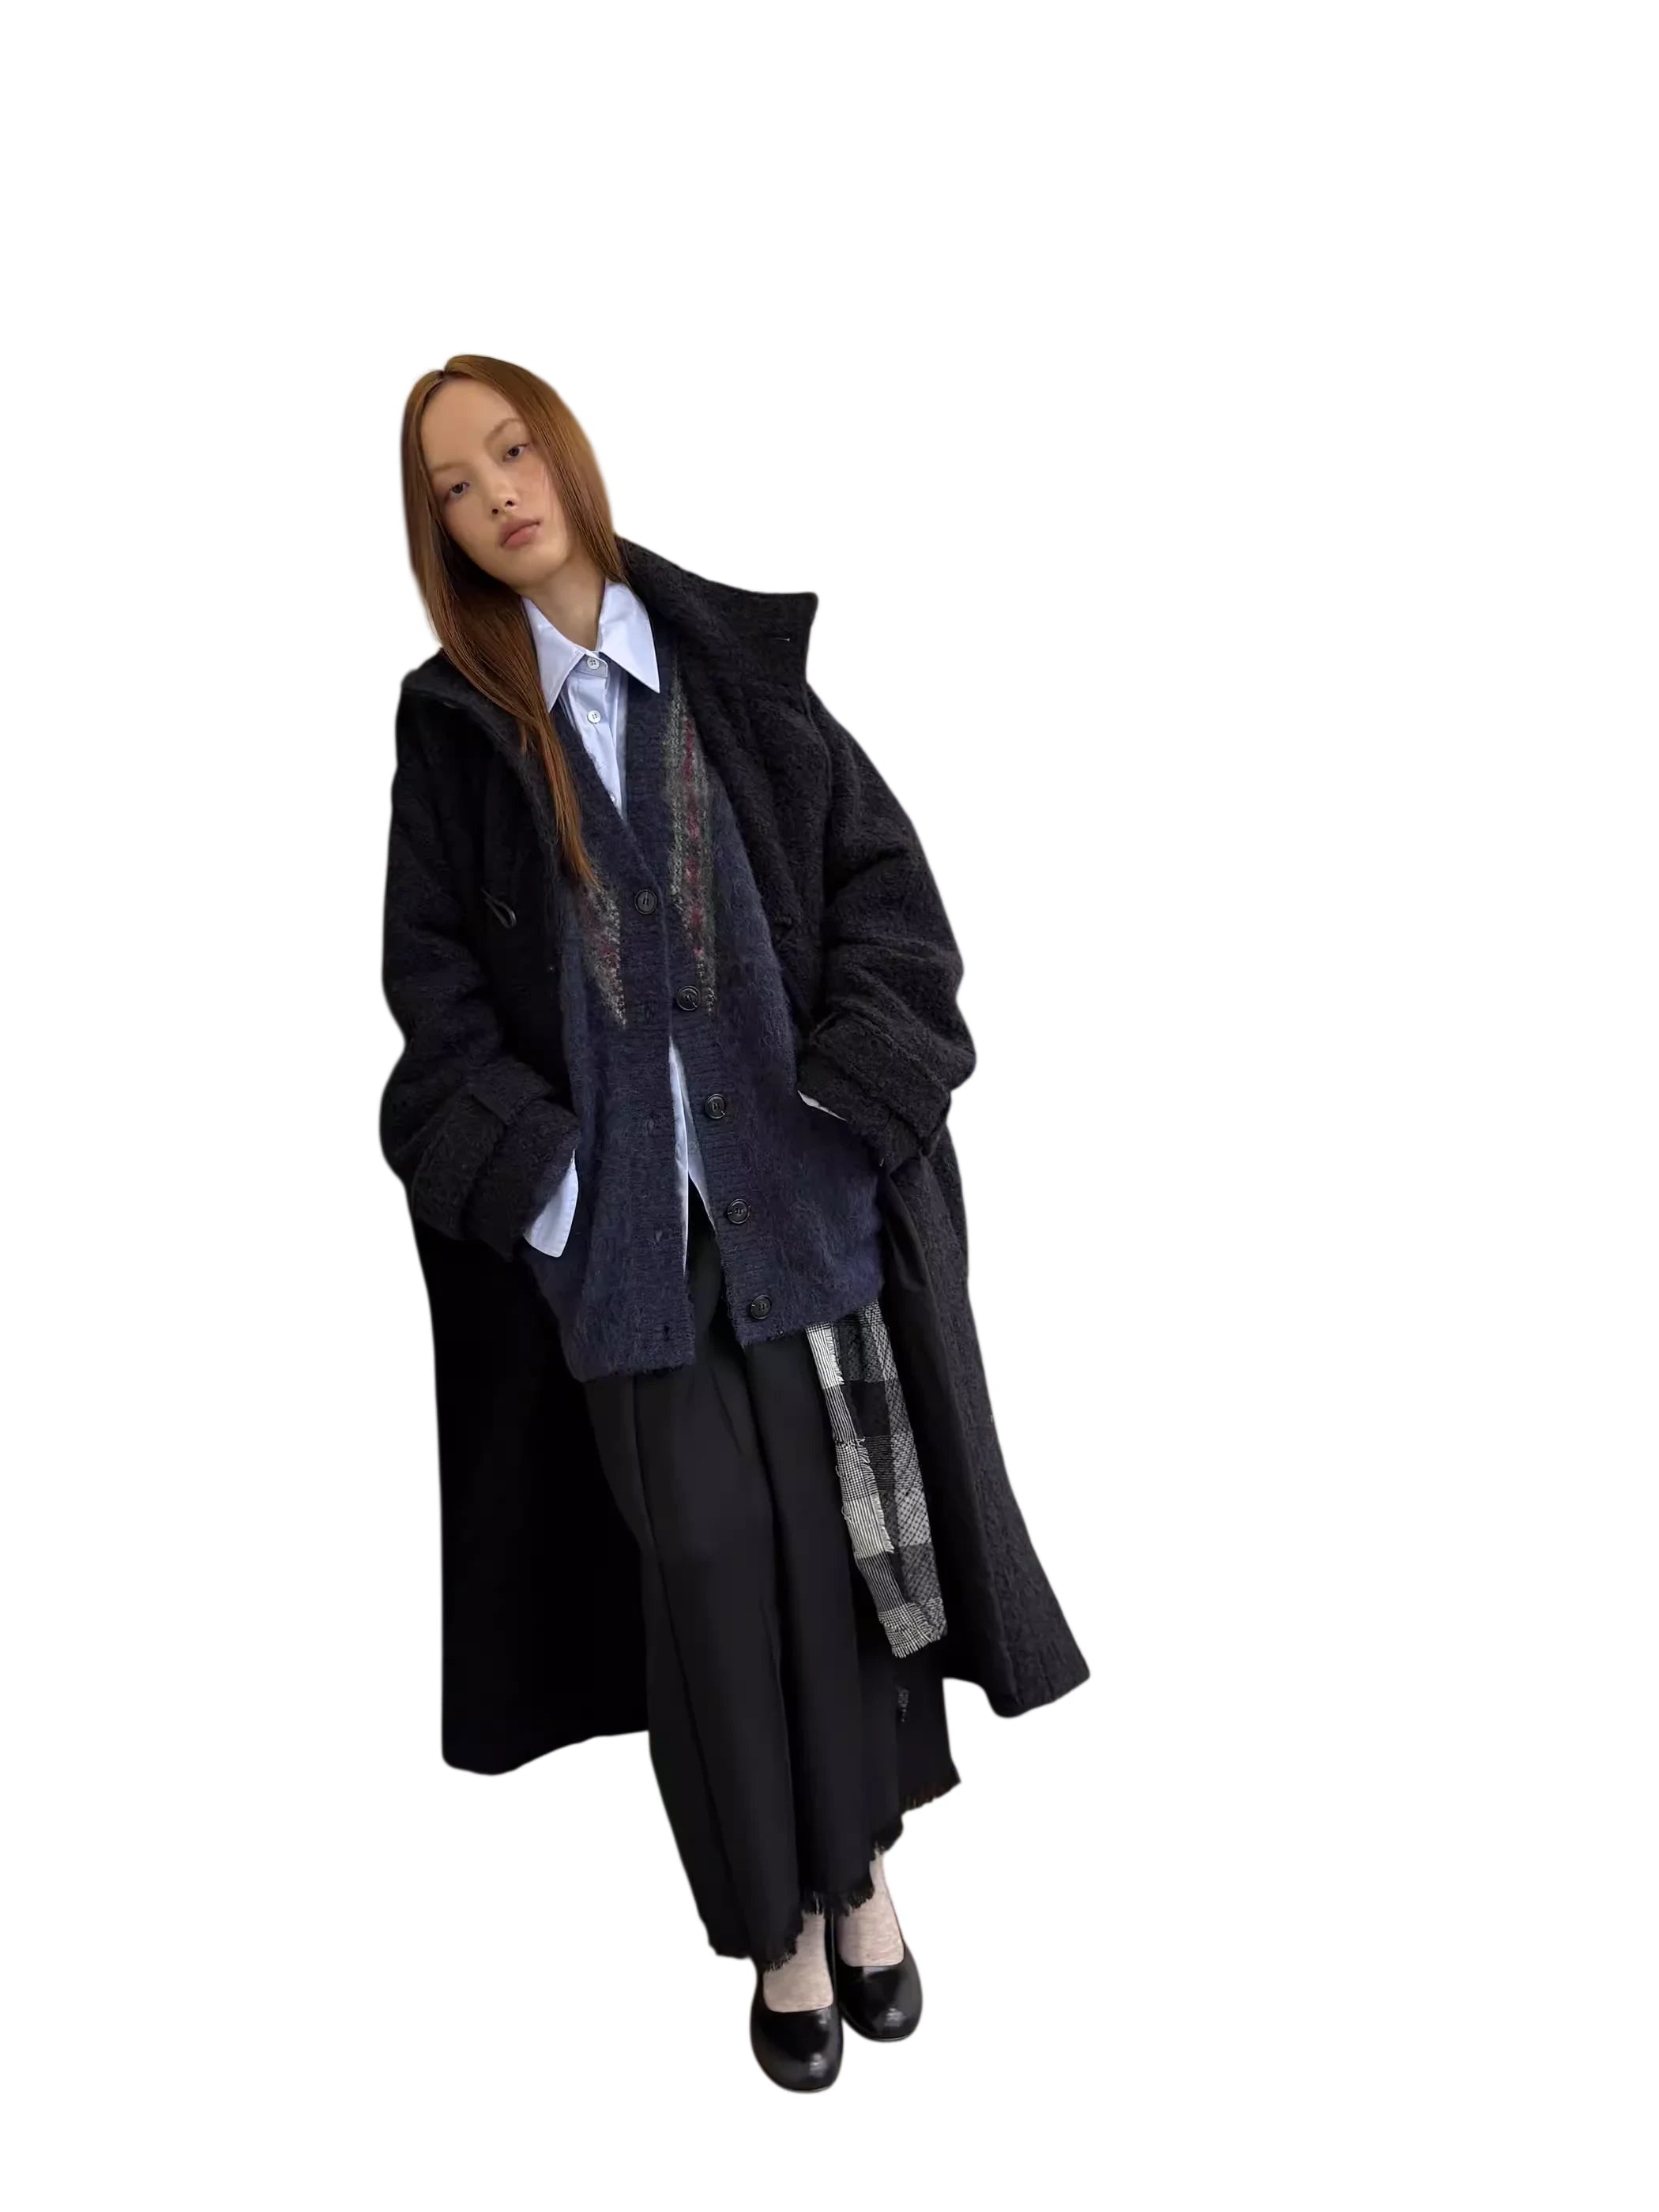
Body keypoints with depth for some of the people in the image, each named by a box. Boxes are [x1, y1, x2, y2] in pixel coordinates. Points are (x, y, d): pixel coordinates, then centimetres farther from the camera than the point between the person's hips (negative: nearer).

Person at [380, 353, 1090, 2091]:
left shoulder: (741, 669, 5)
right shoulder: (450, 725, 5)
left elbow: (886, 879, 2)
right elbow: (435, 983, 2)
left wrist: (848, 1103, -9)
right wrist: (538, 1179, -9)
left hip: (806, 1180, 1)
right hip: (619, 1211, 0)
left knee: (847, 1530, 4)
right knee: (705, 1552, -1)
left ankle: (864, 1873, 24)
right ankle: (782, 1923, 16)